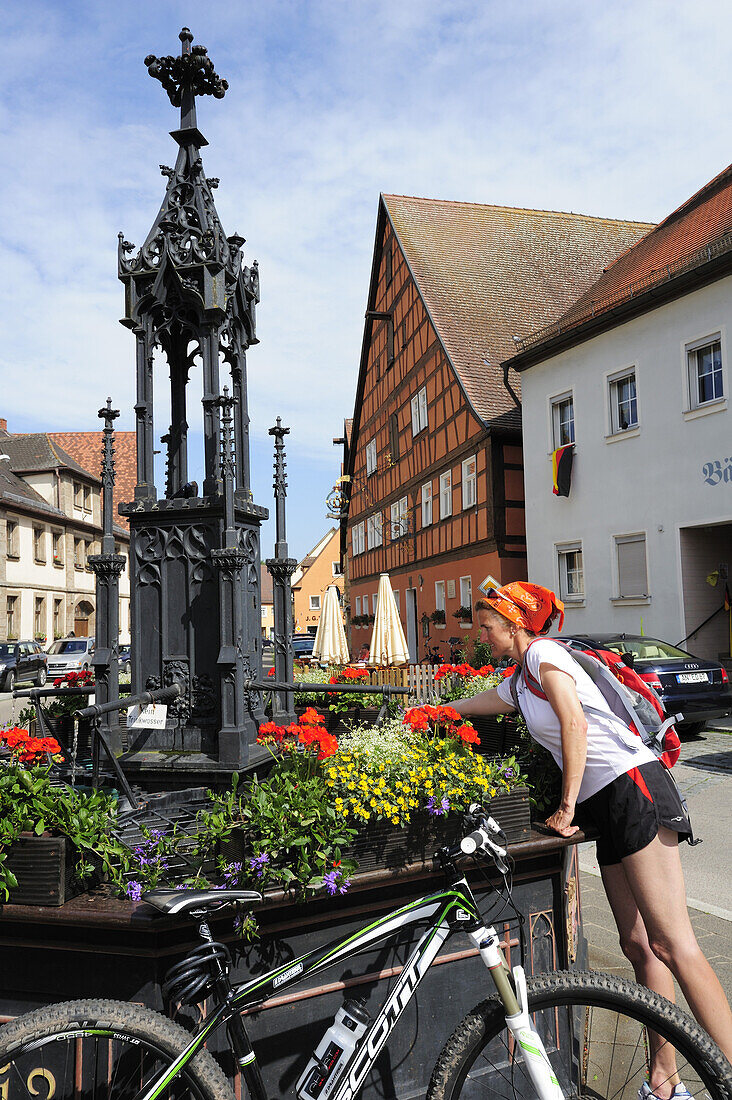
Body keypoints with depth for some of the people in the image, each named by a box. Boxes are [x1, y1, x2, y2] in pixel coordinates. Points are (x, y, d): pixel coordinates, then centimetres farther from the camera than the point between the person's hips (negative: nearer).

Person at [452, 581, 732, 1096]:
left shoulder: (544, 654, -5)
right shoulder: (518, 683, 20)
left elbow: (575, 724, -16)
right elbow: (468, 705, 37)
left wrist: (567, 806, -12)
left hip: (633, 787, -9)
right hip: (606, 806, 9)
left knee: (673, 944, -11)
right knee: (639, 945, 9)